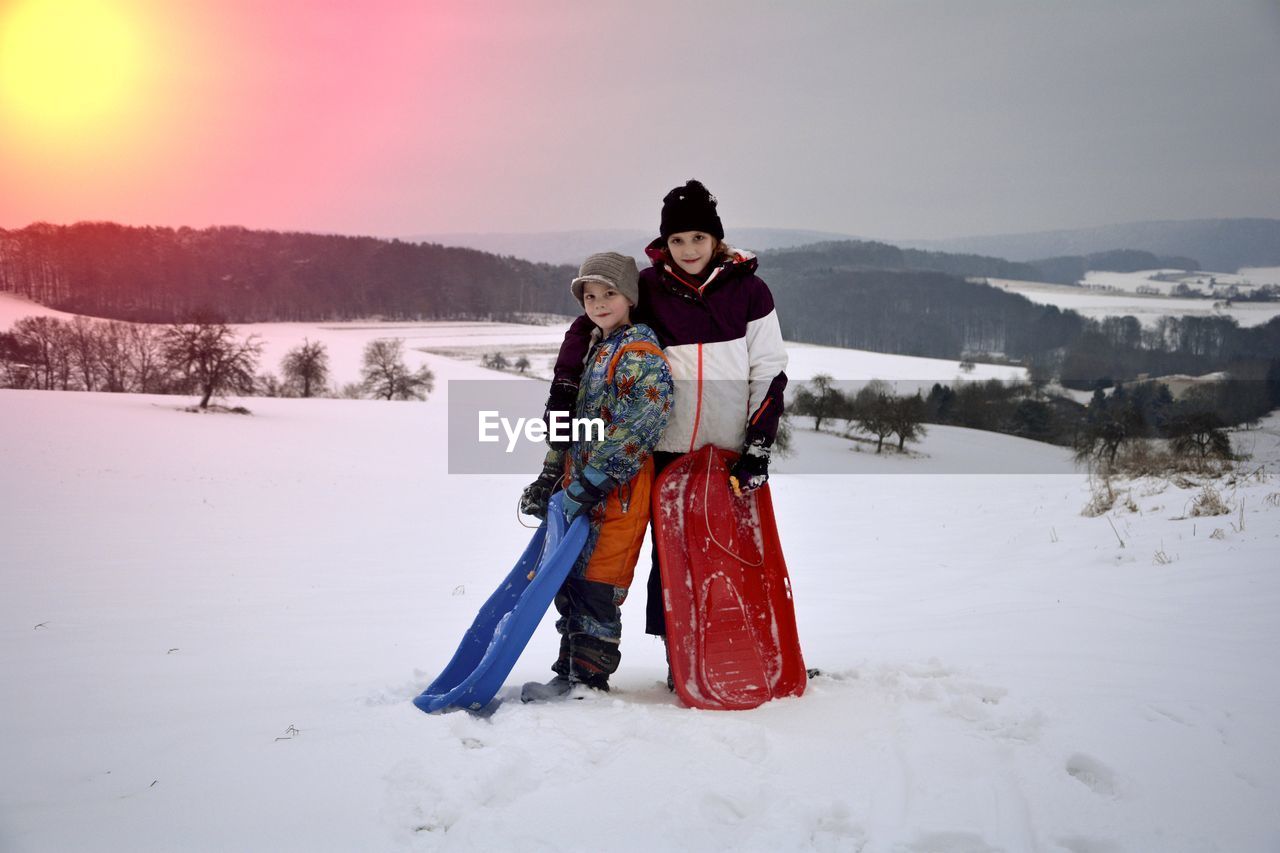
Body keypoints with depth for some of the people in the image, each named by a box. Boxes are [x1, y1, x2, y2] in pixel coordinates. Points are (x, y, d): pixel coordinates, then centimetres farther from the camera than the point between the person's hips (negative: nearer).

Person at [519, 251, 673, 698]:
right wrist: (548, 479, 18)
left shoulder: (640, 354, -12)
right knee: (570, 582, 13)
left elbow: (636, 427, -21)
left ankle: (588, 678, 7)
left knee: (595, 586, -4)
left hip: (618, 493, -9)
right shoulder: (594, 350, 18)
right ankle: (569, 669, 25)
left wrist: (588, 486, -22)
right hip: (582, 491, 9)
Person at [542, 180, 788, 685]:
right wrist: (563, 388, -3)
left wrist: (758, 448, -7)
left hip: (734, 449, 0)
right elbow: (586, 327, 9)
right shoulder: (649, 289, 1)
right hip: (670, 449, 1)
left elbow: (770, 372, 0)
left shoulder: (747, 290, 0)